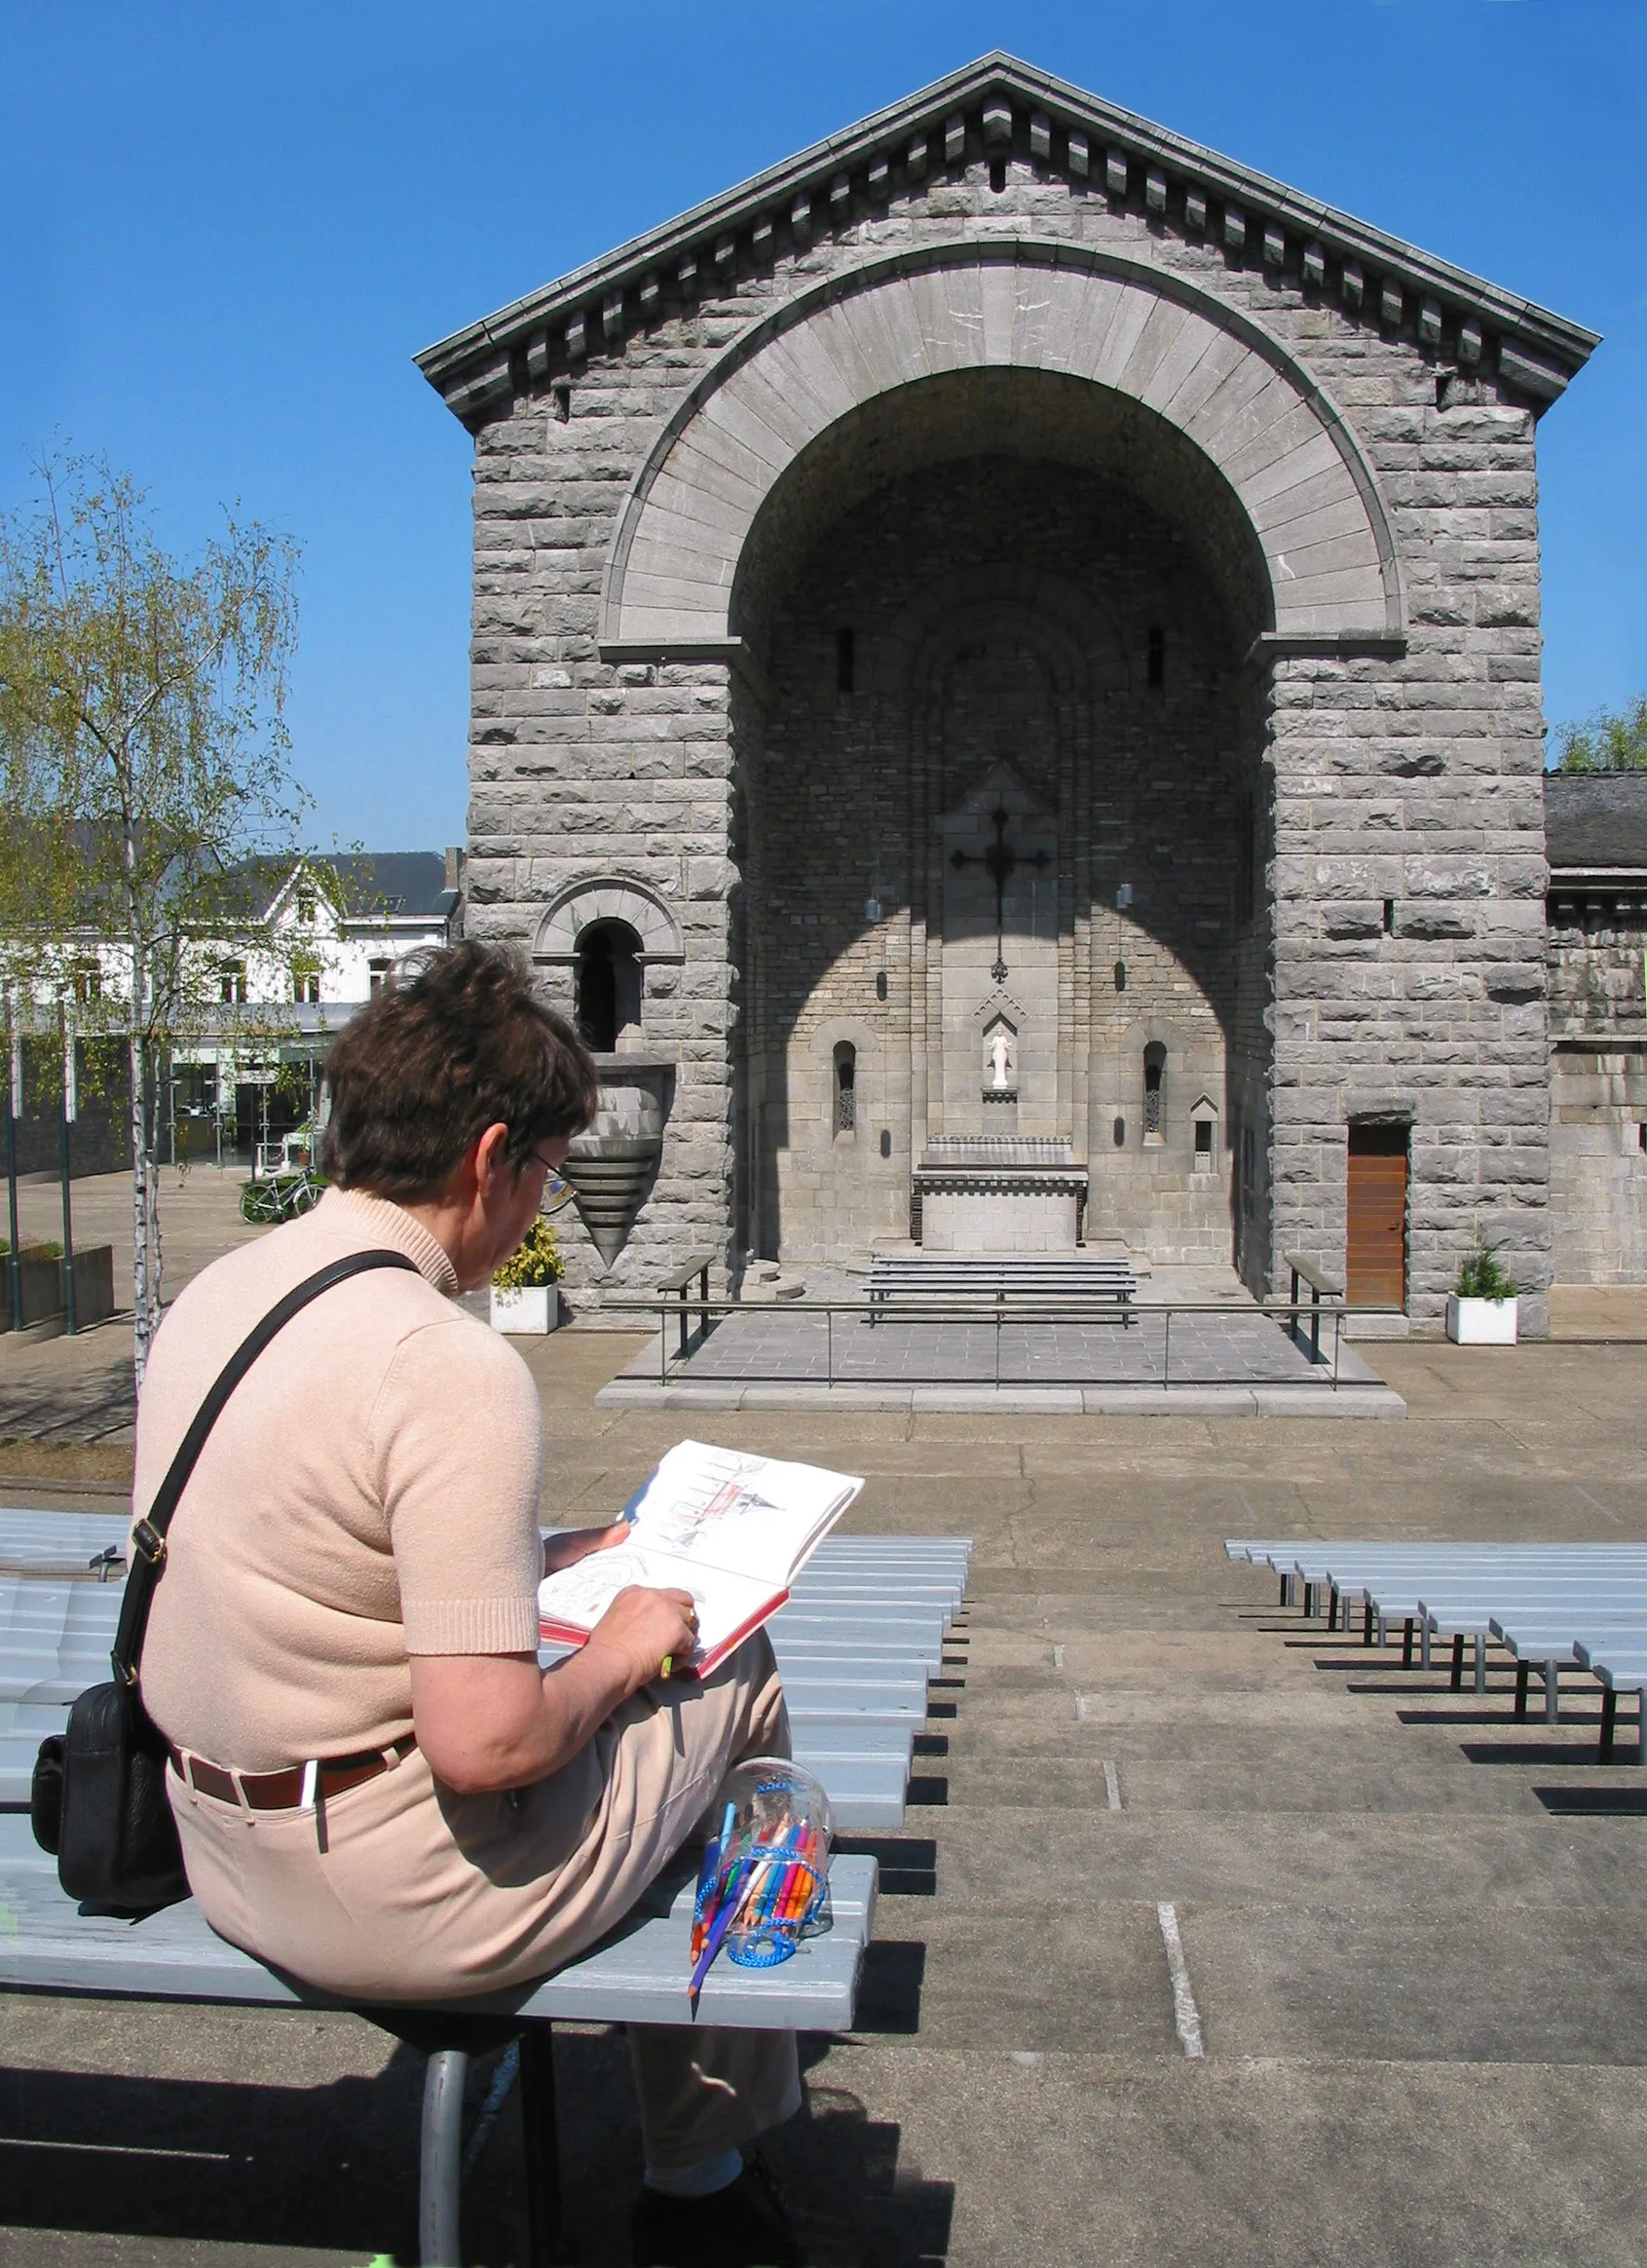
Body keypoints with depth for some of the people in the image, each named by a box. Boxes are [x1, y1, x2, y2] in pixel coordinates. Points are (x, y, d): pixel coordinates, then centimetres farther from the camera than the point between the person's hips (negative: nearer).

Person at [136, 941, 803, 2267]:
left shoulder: (216, 1291, 2)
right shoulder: (452, 1367, -25)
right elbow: (485, 1741, -27)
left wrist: (554, 1564, 14)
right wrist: (614, 1657, -8)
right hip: (403, 1899, -8)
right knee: (738, 1673, 9)